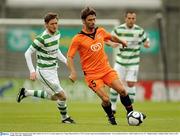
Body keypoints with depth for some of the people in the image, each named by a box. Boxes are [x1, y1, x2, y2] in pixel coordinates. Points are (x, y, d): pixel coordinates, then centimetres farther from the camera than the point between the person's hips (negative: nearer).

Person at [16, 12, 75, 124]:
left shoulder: (57, 34, 1)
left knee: (53, 97, 22)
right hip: (44, 72, -9)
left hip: (53, 70, 9)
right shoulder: (42, 39, -23)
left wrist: (65, 61, 8)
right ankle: (65, 118, 16)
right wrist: (32, 71, -21)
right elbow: (28, 53, -16)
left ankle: (25, 92, 31)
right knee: (62, 96, -8)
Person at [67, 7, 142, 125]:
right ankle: (111, 117, 14)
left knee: (122, 90, -10)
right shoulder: (78, 39, -10)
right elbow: (69, 57, -8)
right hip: (92, 74, -4)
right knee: (106, 99, -14)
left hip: (106, 69, 4)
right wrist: (73, 72, -21)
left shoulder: (101, 31, 4)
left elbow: (111, 37, 26)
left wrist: (121, 41, 40)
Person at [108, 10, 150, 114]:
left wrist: (146, 44, -19)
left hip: (133, 62, -1)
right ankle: (113, 107, 12)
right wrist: (112, 43, -19)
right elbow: (108, 40, 4)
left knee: (131, 84, -5)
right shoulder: (118, 29, -5)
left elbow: (147, 42, 5)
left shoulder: (140, 31, -5)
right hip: (120, 61, 1)